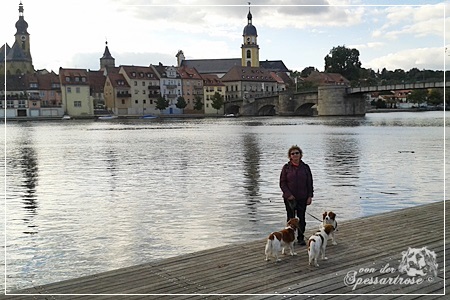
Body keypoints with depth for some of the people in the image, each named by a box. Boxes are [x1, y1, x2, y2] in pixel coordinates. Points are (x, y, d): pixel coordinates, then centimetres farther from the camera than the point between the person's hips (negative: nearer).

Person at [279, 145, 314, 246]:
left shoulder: (305, 167, 4)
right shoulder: (286, 167, -1)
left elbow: (309, 183, 6)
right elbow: (282, 183, -2)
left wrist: (310, 196, -1)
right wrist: (288, 195, -11)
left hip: (302, 198, 1)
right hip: (289, 198, -1)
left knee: (301, 218, 6)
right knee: (291, 218, 5)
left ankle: (301, 238, 17)